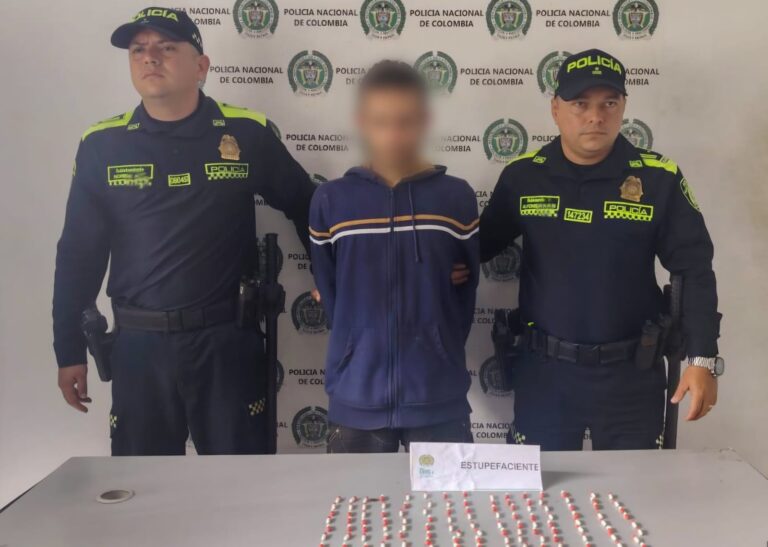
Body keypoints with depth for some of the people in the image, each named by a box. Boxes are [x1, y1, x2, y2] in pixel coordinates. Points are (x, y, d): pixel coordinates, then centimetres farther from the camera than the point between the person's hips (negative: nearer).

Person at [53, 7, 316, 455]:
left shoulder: (247, 133, -3)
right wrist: (70, 351, 6)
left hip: (227, 339, -1)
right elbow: (78, 254, 5)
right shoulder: (102, 144, 1)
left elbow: (304, 206, 9)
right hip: (139, 343, 2)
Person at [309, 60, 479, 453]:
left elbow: (468, 285, 5)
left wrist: (439, 352, 4)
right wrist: (362, 348, 5)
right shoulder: (330, 201, -1)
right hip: (355, 398, 1)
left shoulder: (457, 197, -1)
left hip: (439, 398, 0)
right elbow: (328, 293, 6)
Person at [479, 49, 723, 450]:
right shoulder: (522, 176, -2)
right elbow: (480, 246, 8)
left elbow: (694, 269, -4)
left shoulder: (660, 178, -6)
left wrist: (702, 359, -9)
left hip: (631, 371, 0)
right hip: (544, 368, 1)